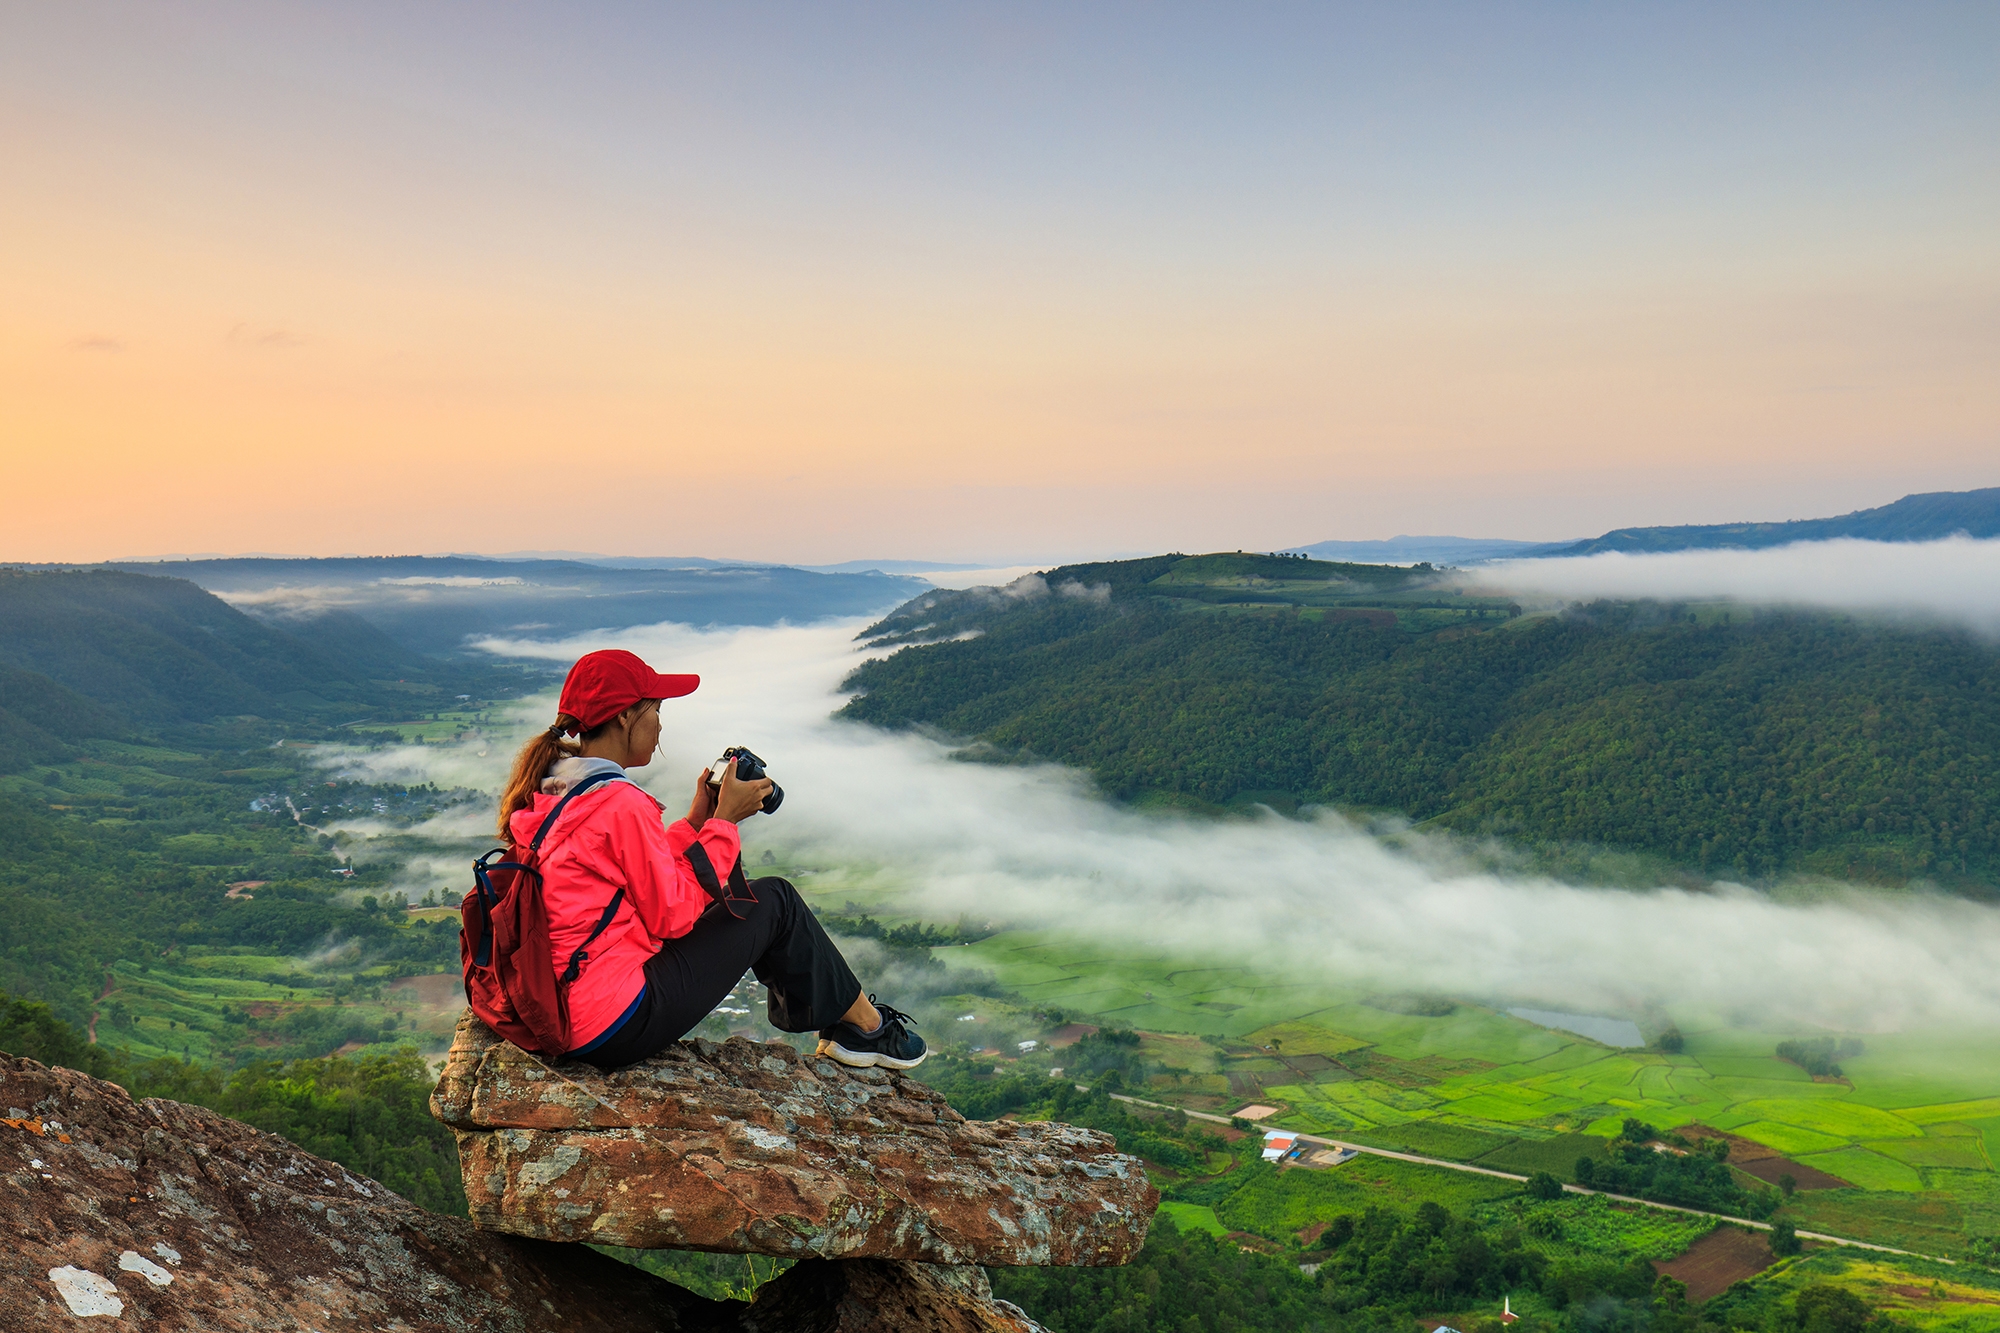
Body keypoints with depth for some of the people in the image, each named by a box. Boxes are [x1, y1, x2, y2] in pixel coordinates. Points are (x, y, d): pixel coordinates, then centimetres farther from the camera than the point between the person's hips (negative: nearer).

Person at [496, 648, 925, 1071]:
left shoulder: (542, 795, 6)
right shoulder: (619, 803, -23)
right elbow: (673, 916, -16)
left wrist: (696, 820, 10)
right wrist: (724, 821, -8)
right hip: (618, 1027, -9)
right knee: (774, 899, 3)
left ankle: (799, 1013, 32)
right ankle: (865, 1025, 22)